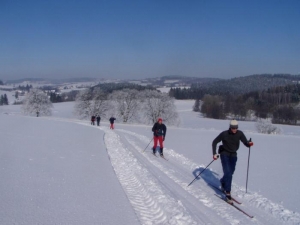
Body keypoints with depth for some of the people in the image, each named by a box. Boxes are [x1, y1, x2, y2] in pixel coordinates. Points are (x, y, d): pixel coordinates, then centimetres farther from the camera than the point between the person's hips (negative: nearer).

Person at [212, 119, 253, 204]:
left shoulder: (240, 133, -9)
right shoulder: (224, 134, -15)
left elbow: (246, 143, -11)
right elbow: (215, 142, -7)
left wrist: (249, 143, -35)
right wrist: (214, 153, -15)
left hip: (233, 155, 4)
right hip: (225, 154, -4)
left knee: (230, 173, 14)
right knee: (228, 173, -16)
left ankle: (223, 183, 45)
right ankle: (228, 193, -12)